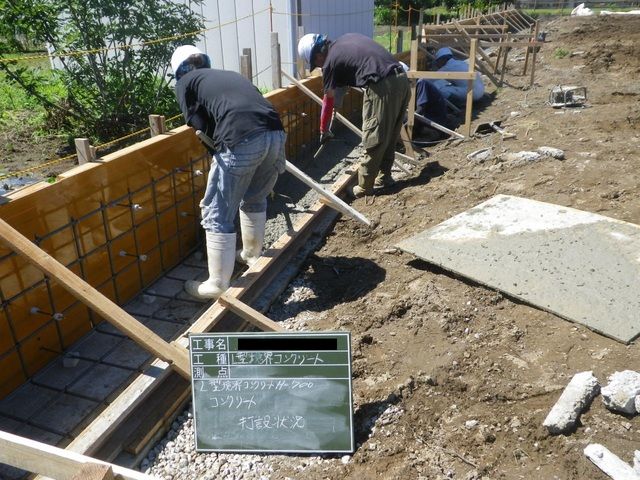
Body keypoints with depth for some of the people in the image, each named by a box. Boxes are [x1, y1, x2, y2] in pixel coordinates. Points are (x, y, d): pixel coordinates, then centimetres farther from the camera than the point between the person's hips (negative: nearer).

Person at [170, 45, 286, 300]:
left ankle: (218, 284, 13)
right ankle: (252, 253, 46)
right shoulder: (232, 75, 36)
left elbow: (201, 127, 7)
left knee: (218, 215, 7)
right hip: (275, 133, 6)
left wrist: (218, 150, 23)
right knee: (255, 199, 29)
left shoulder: (185, 83, 20)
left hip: (242, 141, -6)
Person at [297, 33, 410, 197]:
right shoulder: (347, 38, 22)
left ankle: (364, 188, 10)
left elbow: (328, 101, 12)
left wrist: (324, 130, 24)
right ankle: (384, 176, 30)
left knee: (373, 140, 1)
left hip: (382, 86, -8)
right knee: (390, 135, 18)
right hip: (401, 78, 8)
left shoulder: (330, 62, 3)